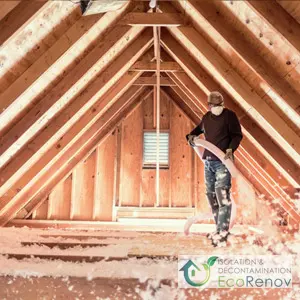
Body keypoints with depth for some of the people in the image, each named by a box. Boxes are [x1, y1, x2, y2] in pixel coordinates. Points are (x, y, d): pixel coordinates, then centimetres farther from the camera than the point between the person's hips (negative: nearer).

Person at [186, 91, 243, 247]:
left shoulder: (229, 115, -5)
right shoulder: (206, 117, 13)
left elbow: (237, 135, -7)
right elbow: (199, 128, 32)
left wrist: (231, 149, -23)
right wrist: (191, 135, 11)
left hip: (222, 162, -7)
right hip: (208, 161, 7)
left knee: (222, 195, -13)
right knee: (211, 195, 10)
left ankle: (222, 232, -6)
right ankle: (219, 227, 22)